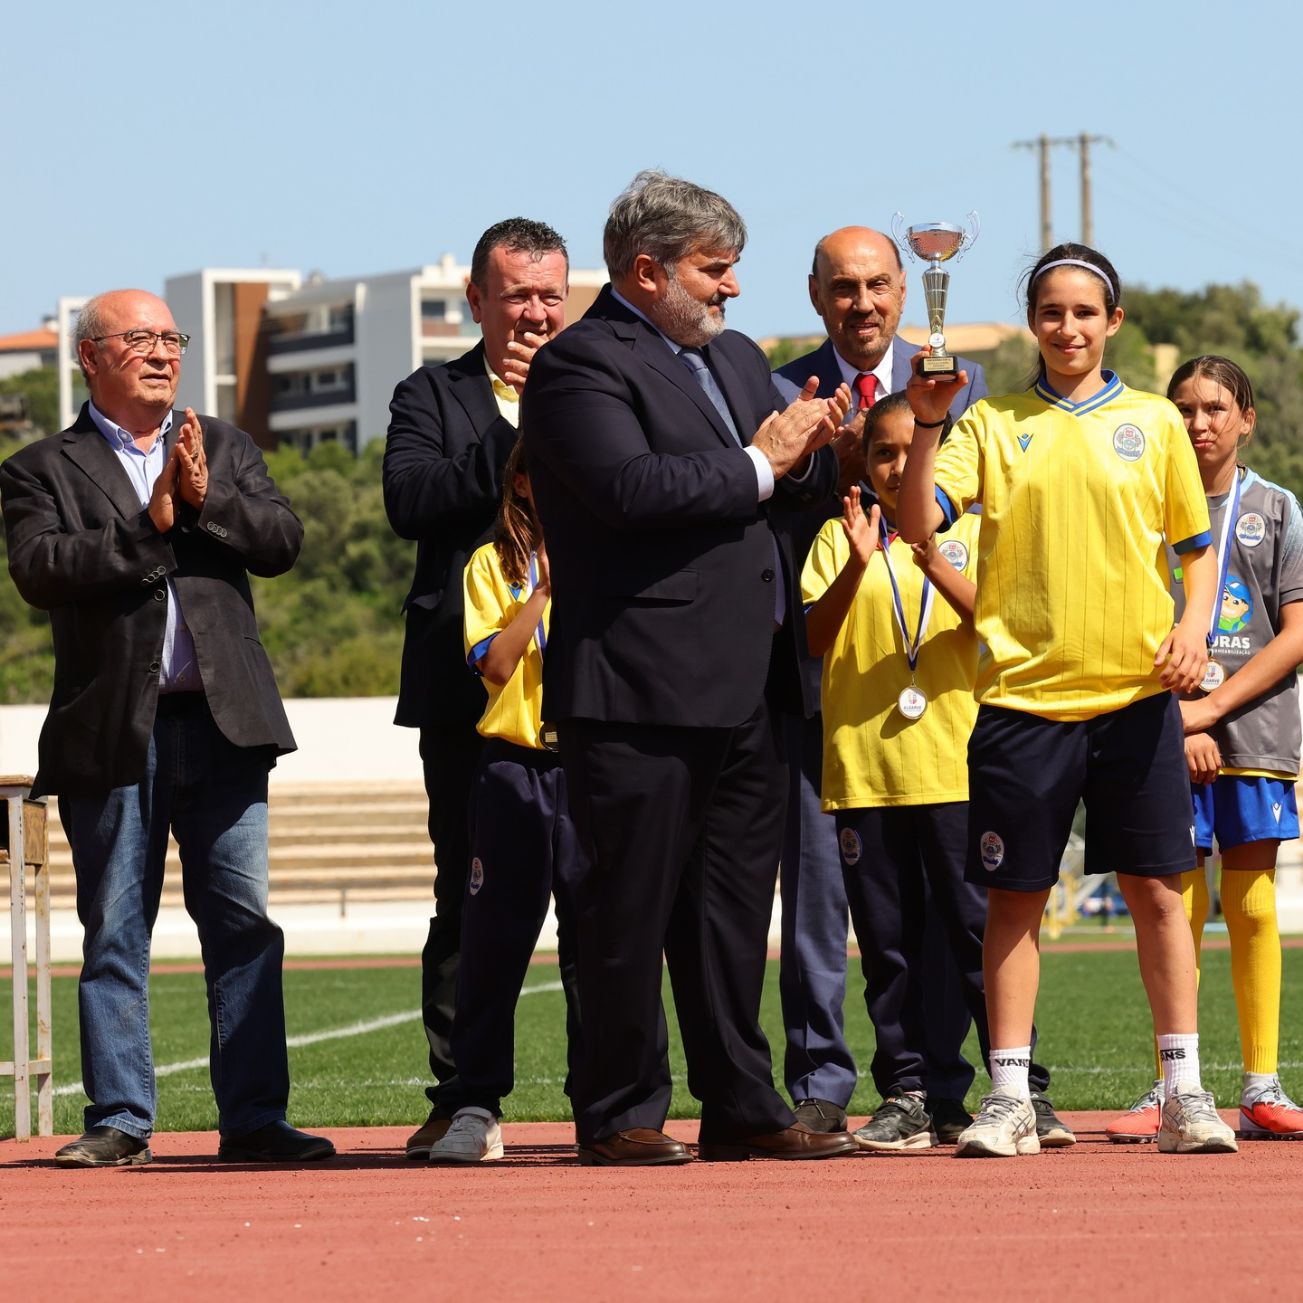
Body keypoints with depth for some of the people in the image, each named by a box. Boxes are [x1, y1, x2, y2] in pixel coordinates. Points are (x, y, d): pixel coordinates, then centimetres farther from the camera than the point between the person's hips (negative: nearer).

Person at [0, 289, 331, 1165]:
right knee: (114, 933, 2)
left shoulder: (225, 450, 16)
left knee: (245, 924, -1)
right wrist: (148, 527, -16)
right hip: (111, 731, -2)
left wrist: (205, 500, -12)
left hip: (222, 724, 2)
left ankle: (254, 1116, 1)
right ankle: (120, 1121, 7)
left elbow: (282, 542, 3)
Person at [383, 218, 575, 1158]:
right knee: (469, 896, 0)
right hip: (472, 684, -1)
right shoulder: (432, 396, 10)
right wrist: (515, 425, -11)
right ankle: (459, 1099, 6)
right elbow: (412, 501, -8)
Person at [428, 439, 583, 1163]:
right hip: (514, 765, -1)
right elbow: (497, 661, -6)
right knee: (495, 936, -2)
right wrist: (547, 586, -9)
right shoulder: (494, 565, 6)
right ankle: (476, 1105, 1)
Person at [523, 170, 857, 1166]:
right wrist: (758, 465, -14)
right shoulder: (583, 365, -8)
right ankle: (620, 1116, 4)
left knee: (734, 904, 12)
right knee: (631, 909, -3)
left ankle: (742, 1107, 18)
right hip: (640, 689, -8)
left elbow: (793, 481, 23)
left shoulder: (735, 359, 20)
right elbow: (629, 486, -23)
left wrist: (810, 448, -1)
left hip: (741, 692, 8)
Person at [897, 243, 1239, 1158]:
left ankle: (1185, 1092, 6)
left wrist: (1194, 623, -4)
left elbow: (1198, 543, 13)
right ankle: (1010, 1099, 6)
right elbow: (917, 523, -5)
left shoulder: (1154, 423, 8)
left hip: (1137, 694, 0)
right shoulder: (993, 425, 6)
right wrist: (927, 427, -18)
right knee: (1016, 898, 2)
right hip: (1024, 694, 0)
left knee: (1157, 889, 1)